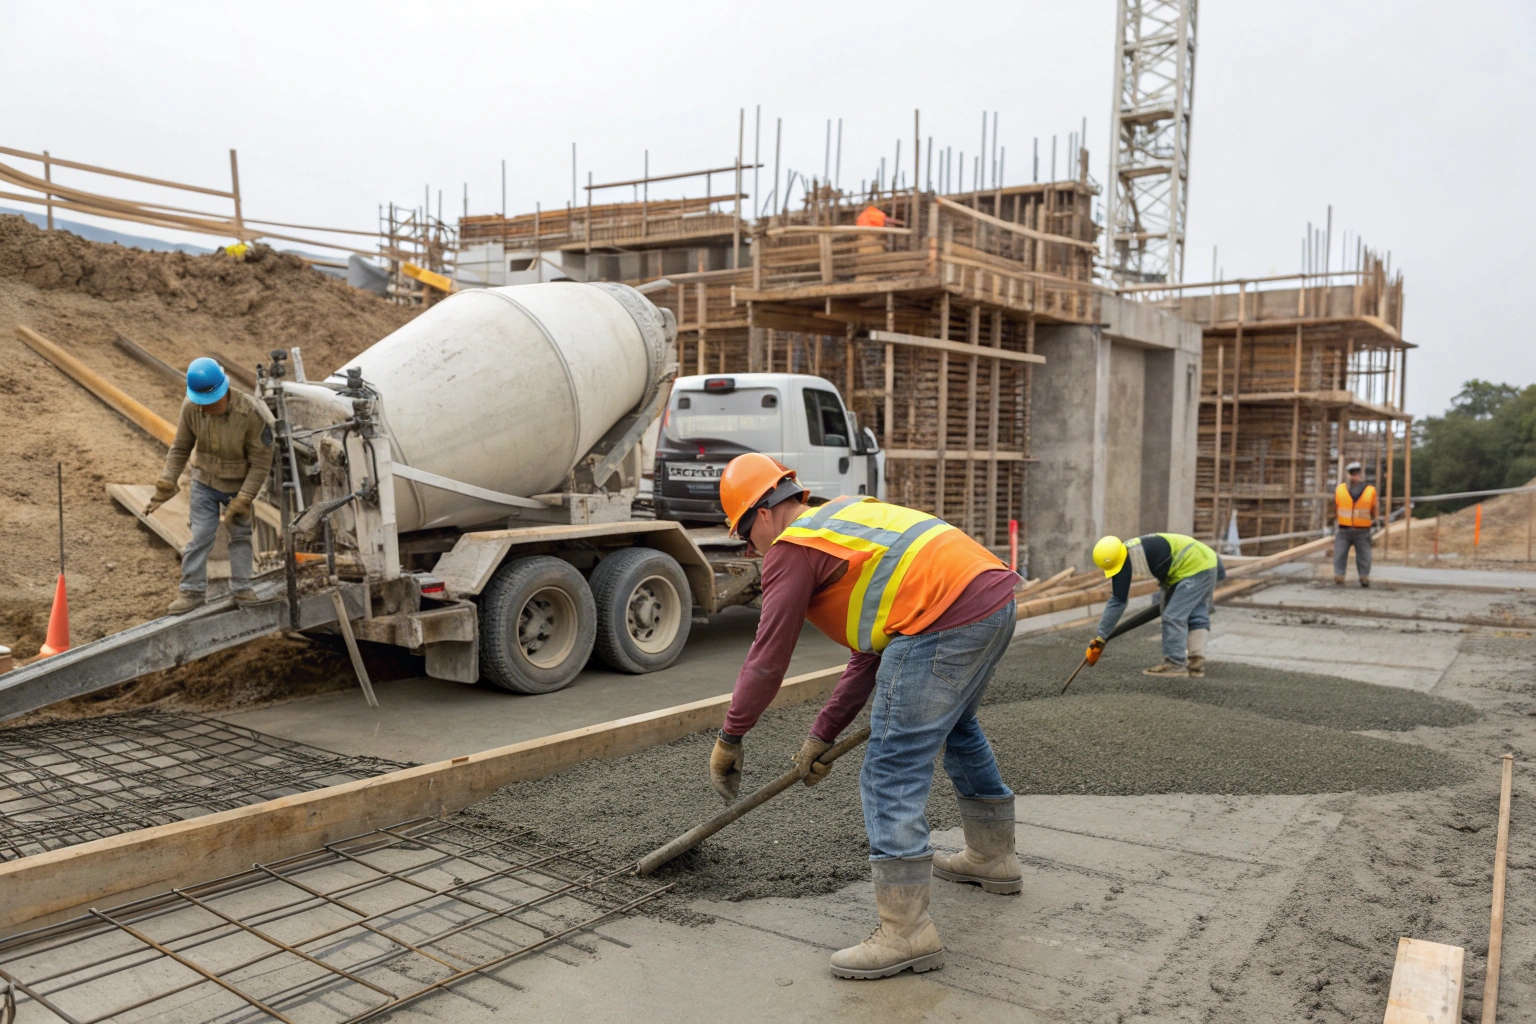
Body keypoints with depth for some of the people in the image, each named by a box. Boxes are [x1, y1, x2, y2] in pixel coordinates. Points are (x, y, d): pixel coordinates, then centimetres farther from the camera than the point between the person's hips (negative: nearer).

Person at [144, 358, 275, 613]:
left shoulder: (251, 414, -29)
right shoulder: (191, 408, -18)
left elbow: (261, 463, -20)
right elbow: (180, 448, -2)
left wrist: (242, 501, -20)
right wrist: (166, 483, -8)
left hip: (239, 485, -2)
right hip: (205, 481, 2)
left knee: (240, 535, 10)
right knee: (200, 535, 2)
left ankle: (242, 588, 22)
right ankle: (192, 590, 13)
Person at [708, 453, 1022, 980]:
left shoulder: (792, 546, 1)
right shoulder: (844, 517, 28)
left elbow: (767, 659, 0)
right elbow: (871, 650, 27)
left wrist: (730, 738, 13)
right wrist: (822, 734, 29)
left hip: (947, 620, -10)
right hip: (995, 598, 10)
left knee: (890, 770, -4)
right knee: (956, 726, 31)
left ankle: (906, 932, -2)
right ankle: (993, 857, 47)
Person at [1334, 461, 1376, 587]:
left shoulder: (1339, 489, -4)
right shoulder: (1370, 491, -6)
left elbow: (1335, 506, 7)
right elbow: (1374, 511, 3)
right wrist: (1373, 519, 24)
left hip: (1344, 529, 0)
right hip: (1362, 530, 0)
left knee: (1340, 553, 6)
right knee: (1363, 555, 10)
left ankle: (1338, 577, 0)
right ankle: (1364, 578, 8)